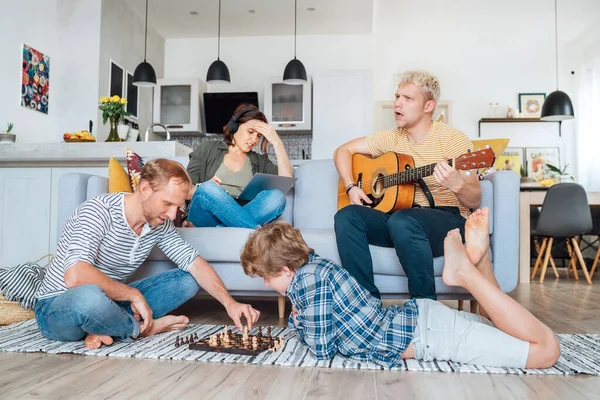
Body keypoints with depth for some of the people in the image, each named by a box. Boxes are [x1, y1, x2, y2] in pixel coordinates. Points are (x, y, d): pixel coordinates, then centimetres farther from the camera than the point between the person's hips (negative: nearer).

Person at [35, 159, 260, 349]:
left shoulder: (161, 224, -3)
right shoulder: (98, 212, -25)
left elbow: (194, 263, -2)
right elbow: (75, 276, -37)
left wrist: (229, 303, -15)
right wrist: (134, 294, -29)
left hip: (110, 301, 7)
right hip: (57, 308, -7)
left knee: (187, 280, -3)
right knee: (90, 296, -42)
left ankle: (105, 327, -16)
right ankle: (143, 328, -11)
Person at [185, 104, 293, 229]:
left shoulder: (260, 161, 22)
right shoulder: (208, 149, 15)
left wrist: (277, 142, 3)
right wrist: (206, 190, -14)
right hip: (207, 218, -1)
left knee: (276, 197, -26)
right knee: (208, 189, -33)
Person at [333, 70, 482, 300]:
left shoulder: (453, 140, -8)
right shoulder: (392, 138, 7)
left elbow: (474, 201, -11)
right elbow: (343, 150, 15)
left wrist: (456, 185, -34)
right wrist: (351, 187, -1)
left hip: (448, 220, -5)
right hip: (401, 214, 5)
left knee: (402, 221, -38)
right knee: (347, 216, -20)